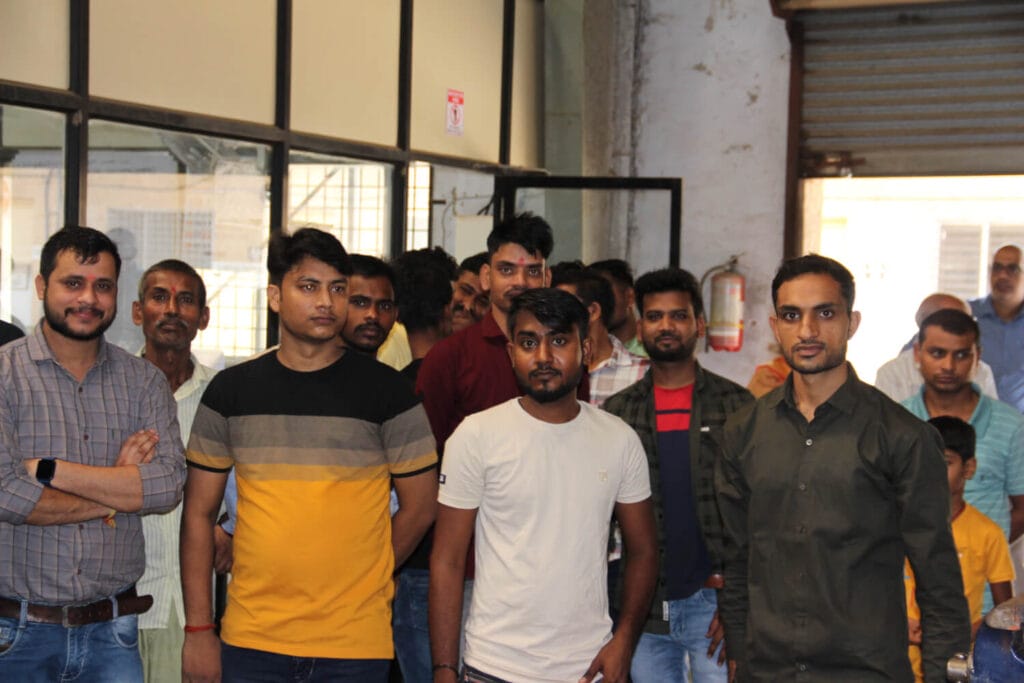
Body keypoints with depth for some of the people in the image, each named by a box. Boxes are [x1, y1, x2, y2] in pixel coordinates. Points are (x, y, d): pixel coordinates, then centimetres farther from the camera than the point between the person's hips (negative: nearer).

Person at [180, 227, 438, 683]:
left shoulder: (385, 391, -1)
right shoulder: (231, 391, 5)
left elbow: (419, 507, 5)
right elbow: (199, 513, 7)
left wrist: (360, 581, 2)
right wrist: (198, 629, 2)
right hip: (250, 642, 2)